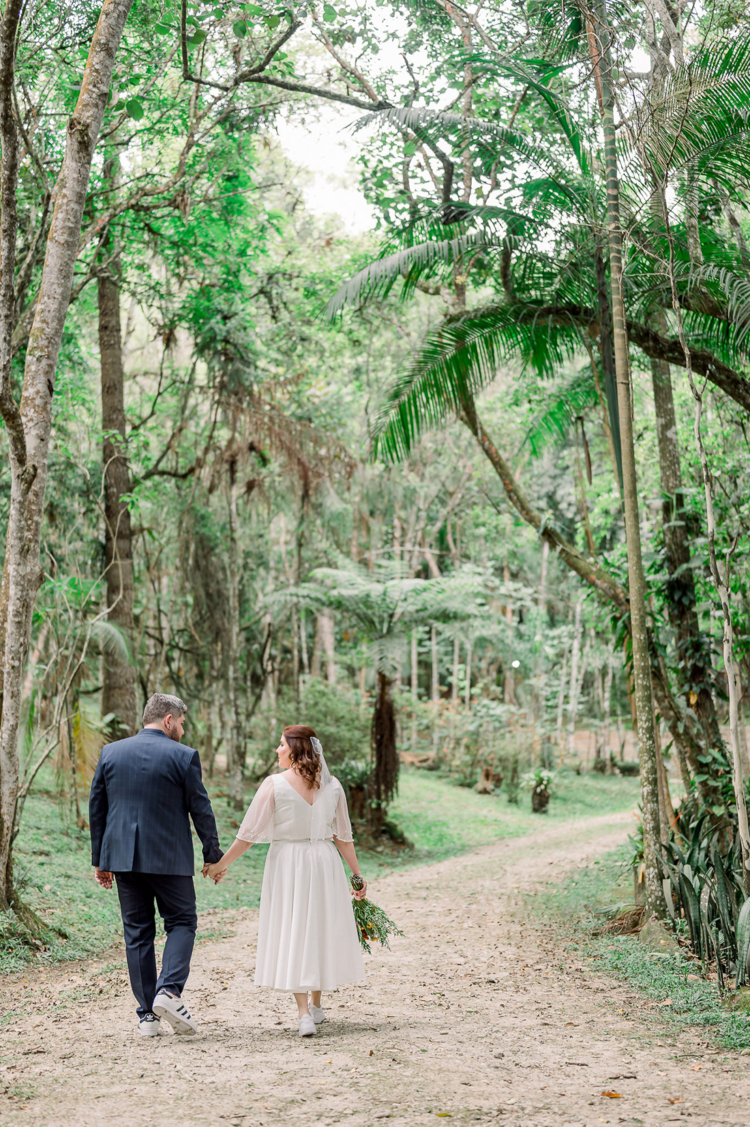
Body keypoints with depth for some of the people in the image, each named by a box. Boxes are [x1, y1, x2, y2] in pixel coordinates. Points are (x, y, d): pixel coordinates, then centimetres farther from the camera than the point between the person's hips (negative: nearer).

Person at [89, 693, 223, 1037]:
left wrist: (100, 860, 16)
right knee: (181, 922, 10)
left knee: (137, 932, 9)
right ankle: (169, 991, -10)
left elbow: (97, 808, 10)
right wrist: (213, 855, 7)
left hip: (123, 856, 4)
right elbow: (201, 810, -4)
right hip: (169, 857, -4)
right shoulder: (183, 756, -6)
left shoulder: (110, 753, 6)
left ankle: (147, 1014, 9)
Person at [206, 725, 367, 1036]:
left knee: (292, 932, 2)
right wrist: (357, 874, 13)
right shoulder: (331, 785, 1)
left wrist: (221, 864, 1)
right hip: (324, 861, 3)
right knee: (322, 930, 16)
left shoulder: (274, 784, -9)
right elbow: (343, 836, 5)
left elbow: (249, 834, -8)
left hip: (287, 862, -3)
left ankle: (304, 1013, -6)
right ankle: (316, 1005, 28)